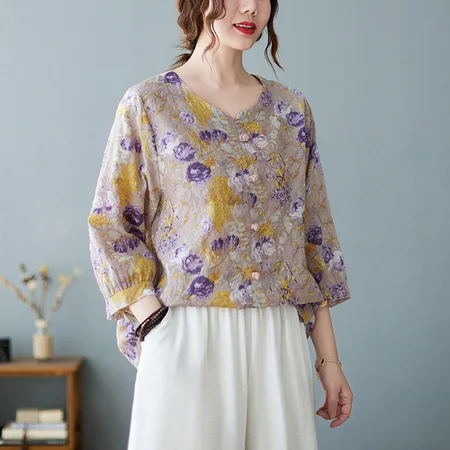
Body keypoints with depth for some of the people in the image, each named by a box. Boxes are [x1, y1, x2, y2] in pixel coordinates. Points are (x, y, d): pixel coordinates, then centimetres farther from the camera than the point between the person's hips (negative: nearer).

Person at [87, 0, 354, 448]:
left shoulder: (291, 109, 11)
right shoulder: (148, 103, 1)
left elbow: (313, 238, 11)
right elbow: (110, 227, 1)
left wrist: (329, 360, 7)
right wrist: (153, 320, -13)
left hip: (279, 342, 3)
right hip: (186, 338, -3)